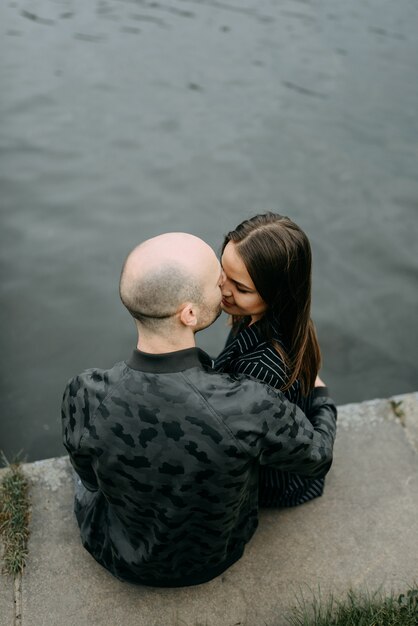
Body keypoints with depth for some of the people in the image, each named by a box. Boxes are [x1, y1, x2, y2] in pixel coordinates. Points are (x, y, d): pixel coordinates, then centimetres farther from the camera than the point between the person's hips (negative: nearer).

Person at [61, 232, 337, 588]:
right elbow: (317, 456, -18)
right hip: (220, 550, 1)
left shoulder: (85, 398, -36)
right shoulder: (251, 408, -41)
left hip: (128, 558, 0)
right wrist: (321, 397, 4)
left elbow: (94, 478, -14)